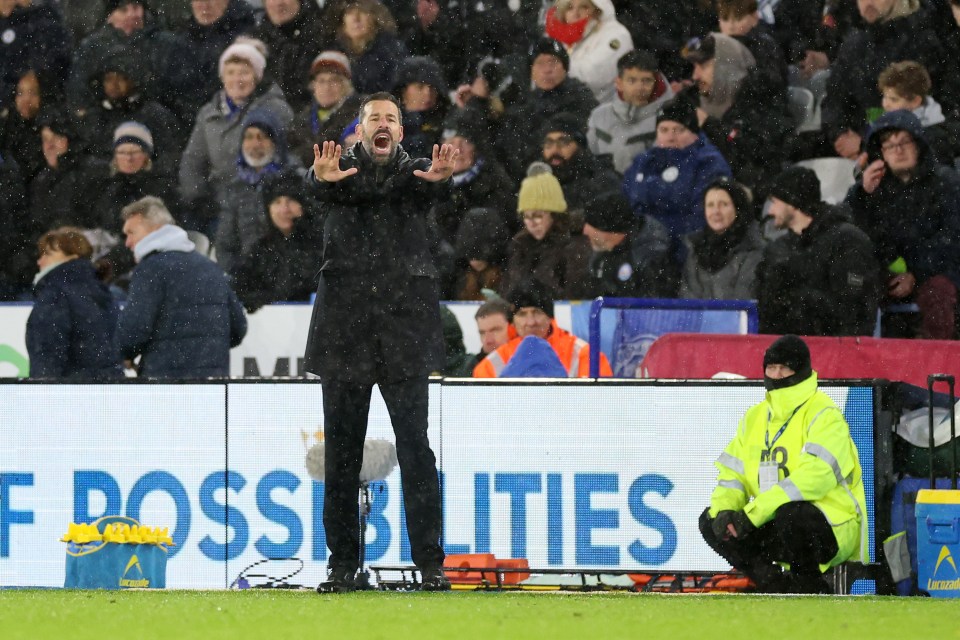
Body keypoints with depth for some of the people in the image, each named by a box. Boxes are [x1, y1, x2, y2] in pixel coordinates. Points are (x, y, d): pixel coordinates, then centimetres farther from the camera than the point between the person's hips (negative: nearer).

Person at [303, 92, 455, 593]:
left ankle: (429, 561, -3)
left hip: (404, 323, -1)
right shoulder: (342, 169, 9)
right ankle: (342, 563, 9)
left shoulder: (414, 171, 9)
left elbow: (426, 188, -15)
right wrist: (323, 177, -40)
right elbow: (320, 189, -15)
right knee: (341, 448, 4)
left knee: (415, 447, -5)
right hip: (345, 323, 1)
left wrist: (437, 177, -41)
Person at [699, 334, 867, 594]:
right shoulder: (755, 417, 13)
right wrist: (724, 509, -15)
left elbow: (814, 475, -26)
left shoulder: (823, 415, -12)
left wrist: (753, 513, -29)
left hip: (834, 528, -8)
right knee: (711, 522, -4)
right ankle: (776, 586, -4)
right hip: (775, 523, 8)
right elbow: (732, 473, 10)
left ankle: (811, 589, -14)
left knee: (789, 517, -39)